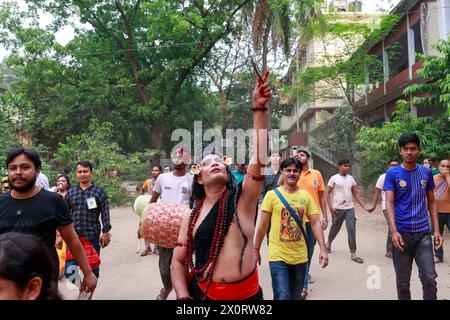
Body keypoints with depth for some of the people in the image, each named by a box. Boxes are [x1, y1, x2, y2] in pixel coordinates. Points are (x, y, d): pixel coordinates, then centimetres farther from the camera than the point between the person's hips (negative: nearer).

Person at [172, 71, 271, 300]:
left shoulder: (242, 200, -7)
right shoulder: (191, 218, -1)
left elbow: (259, 157, -19)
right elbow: (178, 261, 6)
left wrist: (259, 109, -24)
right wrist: (183, 297, -10)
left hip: (247, 294, 0)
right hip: (203, 293, 1)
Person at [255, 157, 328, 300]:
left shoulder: (306, 196, 2)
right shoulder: (272, 195, -6)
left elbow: (316, 223, 3)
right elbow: (263, 225, -2)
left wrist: (323, 249, -6)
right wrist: (256, 250, 2)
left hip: (300, 257, 4)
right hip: (278, 257, -3)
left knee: (295, 297, 17)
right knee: (283, 297, -8)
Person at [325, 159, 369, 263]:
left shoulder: (351, 178, 8)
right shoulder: (334, 178, -5)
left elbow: (356, 194, 11)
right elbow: (327, 193, -5)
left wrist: (364, 206, 3)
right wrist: (331, 207, -13)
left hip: (350, 208, 3)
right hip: (338, 209, -3)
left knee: (351, 229, -5)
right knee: (335, 228, 13)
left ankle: (353, 254, 0)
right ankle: (329, 242, 41)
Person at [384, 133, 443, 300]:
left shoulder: (426, 172, 6)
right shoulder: (392, 173, -4)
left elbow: (431, 202, 11)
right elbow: (389, 203, -10)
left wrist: (436, 230, 3)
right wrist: (394, 231, -21)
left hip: (423, 233, 2)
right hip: (402, 233, -2)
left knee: (430, 279, 3)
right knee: (403, 282, 8)